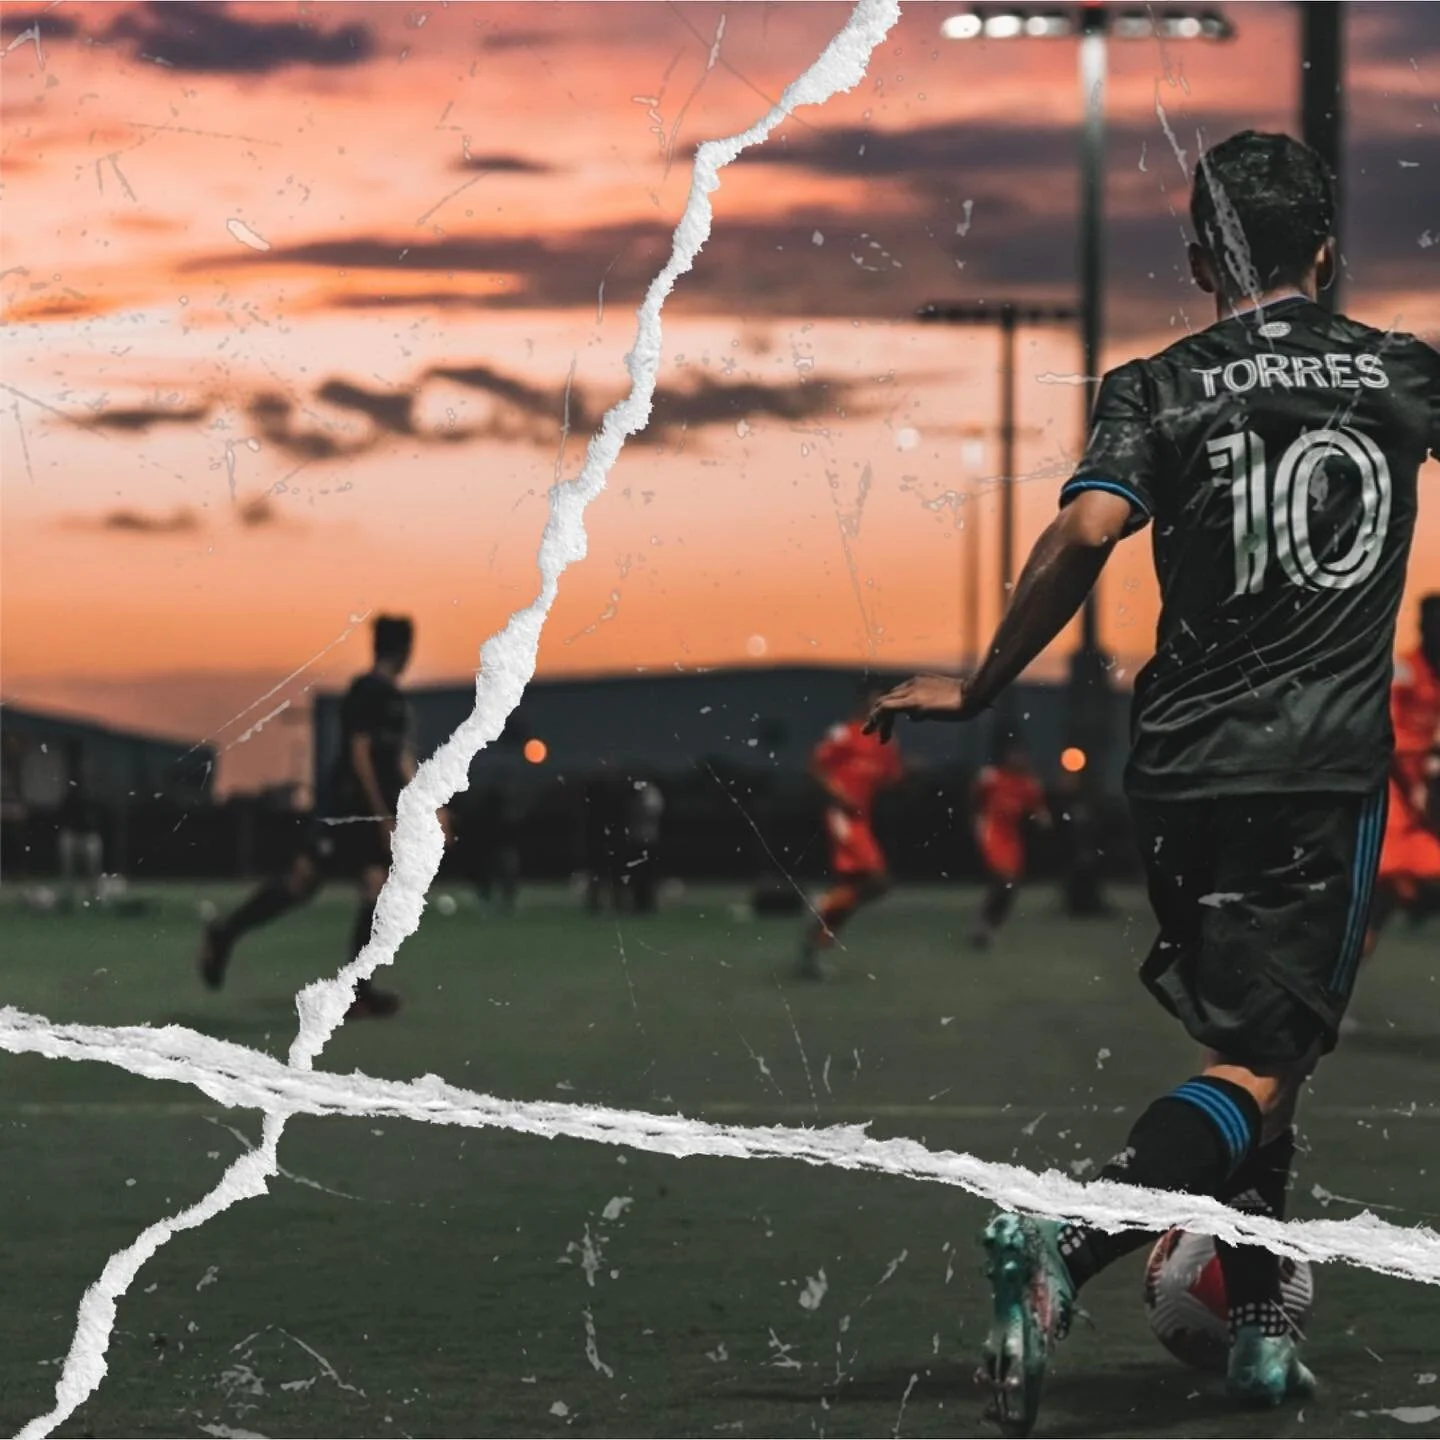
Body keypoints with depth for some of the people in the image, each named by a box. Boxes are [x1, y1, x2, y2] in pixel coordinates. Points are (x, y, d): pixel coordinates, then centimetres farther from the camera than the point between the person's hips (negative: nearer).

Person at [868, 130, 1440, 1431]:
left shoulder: (1159, 390, 2)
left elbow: (1087, 531, -15)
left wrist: (980, 690, -6)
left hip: (1184, 772, 2)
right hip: (1326, 773, -2)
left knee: (1247, 1033, 20)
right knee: (1259, 1069, -8)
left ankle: (1258, 1320, 19)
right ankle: (1070, 1244, -31)